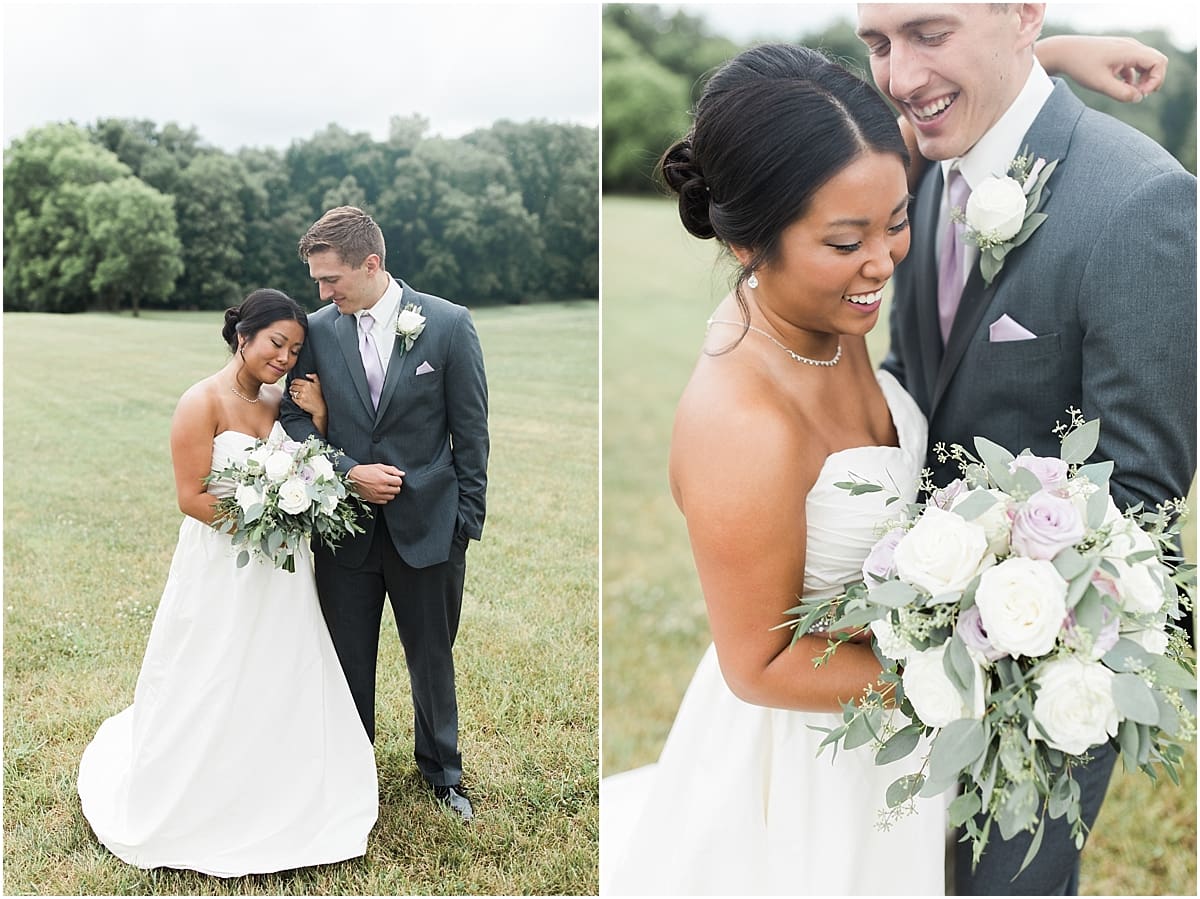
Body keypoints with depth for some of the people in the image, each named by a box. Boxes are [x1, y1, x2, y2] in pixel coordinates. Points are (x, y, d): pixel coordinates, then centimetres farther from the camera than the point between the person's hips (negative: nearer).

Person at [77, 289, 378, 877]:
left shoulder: (279, 401, 5)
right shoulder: (203, 403, -13)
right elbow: (192, 498, -16)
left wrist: (316, 420, -4)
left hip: (281, 572, 6)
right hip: (222, 571, -6)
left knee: (282, 690, 14)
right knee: (210, 699, 7)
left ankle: (275, 804, 34)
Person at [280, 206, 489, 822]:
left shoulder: (449, 324, -8)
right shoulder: (318, 330, -2)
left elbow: (470, 431, -3)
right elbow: (295, 417, 2)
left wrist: (467, 518, -3)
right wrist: (349, 471, -14)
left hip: (427, 525, -2)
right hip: (345, 526, 2)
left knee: (433, 659, 14)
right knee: (348, 661, 14)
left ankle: (441, 771, 35)